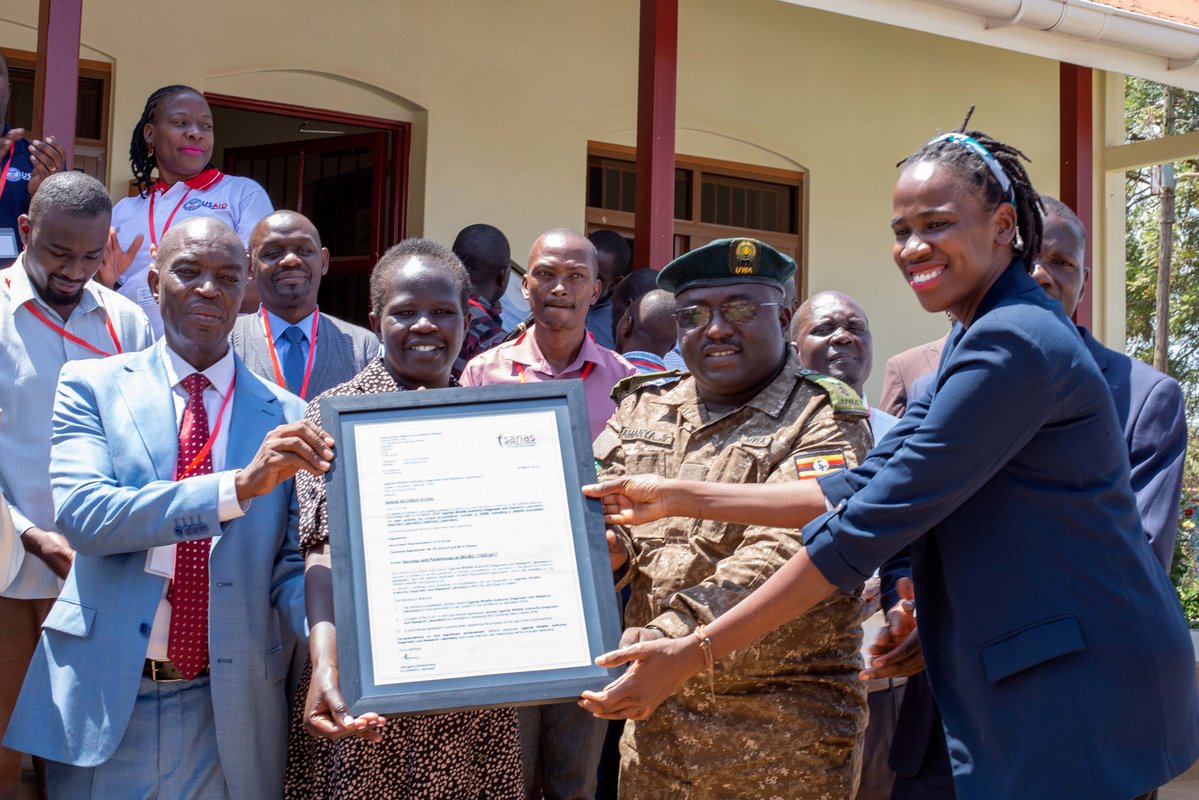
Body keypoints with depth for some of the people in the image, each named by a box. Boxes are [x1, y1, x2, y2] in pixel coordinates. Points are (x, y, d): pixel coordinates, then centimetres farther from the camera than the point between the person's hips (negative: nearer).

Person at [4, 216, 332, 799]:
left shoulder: (287, 417, 2)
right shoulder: (91, 385, -1)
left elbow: (292, 563, 0)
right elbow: (79, 514, -15)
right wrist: (240, 485, -25)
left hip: (229, 711, 1)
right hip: (101, 702, -1)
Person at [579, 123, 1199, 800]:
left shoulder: (1014, 345, -19)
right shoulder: (975, 340, 13)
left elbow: (868, 528, -23)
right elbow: (864, 489, 9)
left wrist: (694, 654, -20)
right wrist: (678, 498, 6)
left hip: (1082, 687, -9)